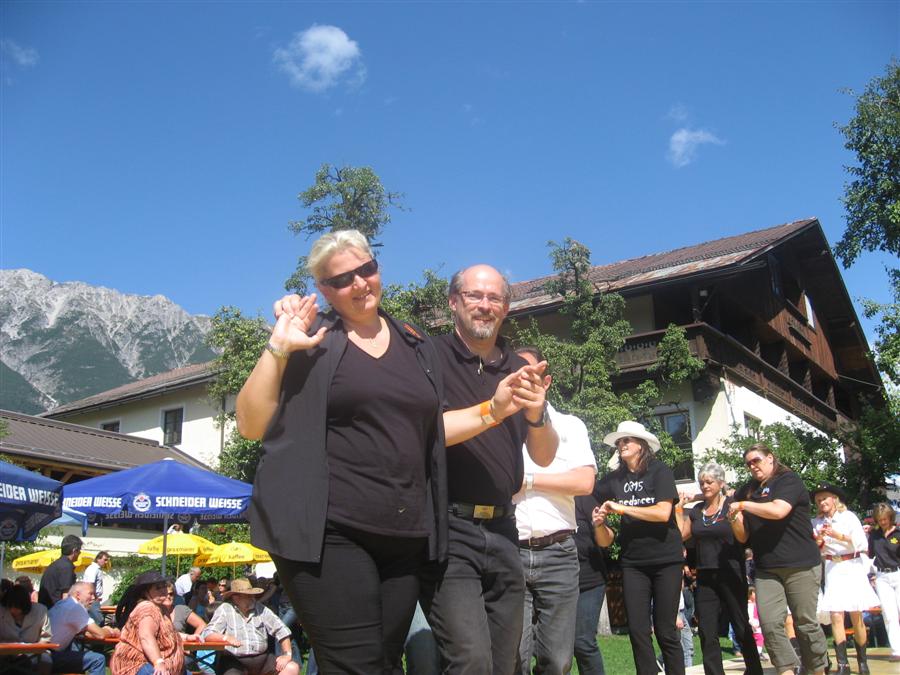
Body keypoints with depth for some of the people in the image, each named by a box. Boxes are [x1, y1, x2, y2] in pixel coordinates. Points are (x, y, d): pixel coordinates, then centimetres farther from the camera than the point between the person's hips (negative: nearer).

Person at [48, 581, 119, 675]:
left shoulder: (65, 603, 13)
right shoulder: (76, 606, -15)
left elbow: (84, 632, 22)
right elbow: (100, 635, -14)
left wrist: (105, 630, 8)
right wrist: (112, 632, 6)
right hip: (52, 656, -10)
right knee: (98, 659, -13)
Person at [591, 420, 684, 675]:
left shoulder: (660, 472, -5)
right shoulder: (614, 479, 6)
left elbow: (663, 512, -17)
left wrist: (622, 508, -17)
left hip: (666, 560, -3)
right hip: (632, 562, 4)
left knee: (665, 631, 1)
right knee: (638, 631, 3)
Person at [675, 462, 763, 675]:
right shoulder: (696, 510, 9)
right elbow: (681, 535, 9)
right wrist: (679, 508, 5)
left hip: (731, 575, -4)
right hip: (705, 577, 4)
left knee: (741, 626, 6)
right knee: (707, 632, 1)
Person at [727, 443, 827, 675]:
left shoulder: (788, 480, -1)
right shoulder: (748, 491, 14)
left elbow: (778, 510, -20)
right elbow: (743, 537, 13)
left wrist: (744, 505, -10)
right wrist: (734, 518, -6)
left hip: (800, 565, -5)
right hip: (766, 569, 5)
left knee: (805, 623, 1)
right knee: (770, 623, -9)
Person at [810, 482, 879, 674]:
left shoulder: (849, 517, 0)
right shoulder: (816, 522, 6)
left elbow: (862, 543, -6)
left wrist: (839, 536, -16)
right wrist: (819, 540, -12)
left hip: (853, 567, -1)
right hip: (832, 569, 1)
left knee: (856, 616, 1)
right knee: (836, 615, -9)